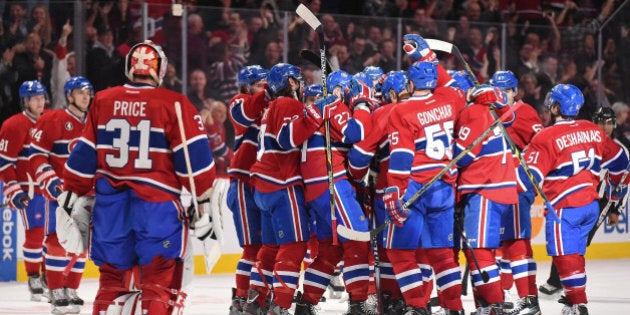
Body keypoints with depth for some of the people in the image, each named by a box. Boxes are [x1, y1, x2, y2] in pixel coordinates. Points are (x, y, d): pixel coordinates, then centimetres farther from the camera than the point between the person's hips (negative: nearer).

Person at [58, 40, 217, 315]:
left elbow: (84, 155, 10)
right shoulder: (175, 105, -5)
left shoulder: (102, 101, 7)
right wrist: (202, 201, 2)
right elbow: (194, 158, -6)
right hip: (157, 205, -4)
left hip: (109, 201, 4)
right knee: (160, 279, -1)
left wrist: (72, 195, 18)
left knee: (111, 276, 14)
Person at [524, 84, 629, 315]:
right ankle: (574, 296, 24)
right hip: (591, 204, 7)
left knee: (564, 255, -3)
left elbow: (531, 174, -16)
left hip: (564, 207, -7)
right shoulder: (593, 131, 7)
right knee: (575, 252, 18)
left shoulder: (547, 138, -14)